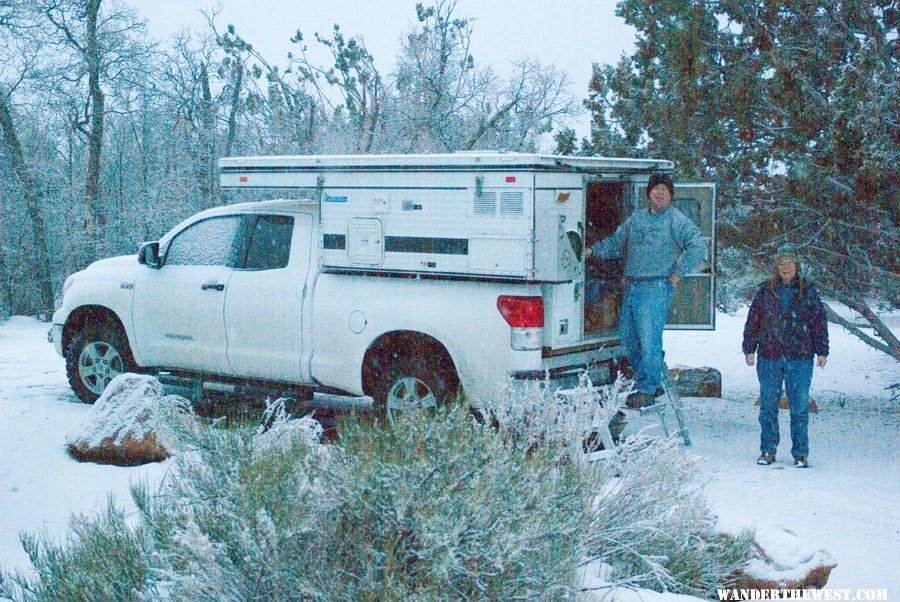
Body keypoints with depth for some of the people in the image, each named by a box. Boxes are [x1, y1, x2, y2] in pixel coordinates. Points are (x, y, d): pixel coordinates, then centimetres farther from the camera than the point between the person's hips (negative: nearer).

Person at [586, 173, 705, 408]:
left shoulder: (676, 220, -3)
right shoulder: (636, 218, 17)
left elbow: (697, 247, -12)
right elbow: (615, 243, 24)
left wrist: (678, 273, -13)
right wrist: (593, 251, 10)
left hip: (656, 287, -7)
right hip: (631, 286, 7)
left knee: (649, 339, -10)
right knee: (628, 337, 11)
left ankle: (647, 390, -2)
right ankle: (651, 383, 24)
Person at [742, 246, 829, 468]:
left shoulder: (808, 291, 6)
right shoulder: (765, 291, 7)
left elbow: (819, 322, 8)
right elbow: (753, 321, 11)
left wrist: (822, 351, 3)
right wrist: (749, 349, 6)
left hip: (800, 358, -1)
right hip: (769, 358, 1)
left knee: (800, 406, 0)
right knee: (768, 406, 5)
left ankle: (801, 453, 9)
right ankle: (768, 450, 14)